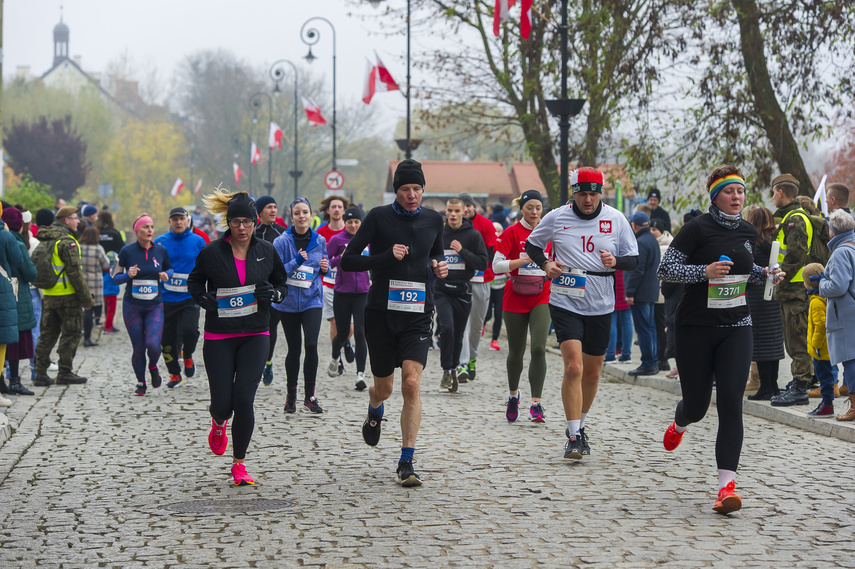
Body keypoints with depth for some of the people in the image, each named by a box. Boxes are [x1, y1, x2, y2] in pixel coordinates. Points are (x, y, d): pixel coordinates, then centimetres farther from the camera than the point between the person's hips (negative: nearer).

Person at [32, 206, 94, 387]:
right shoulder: (67, 242, -16)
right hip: (67, 296, -8)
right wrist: (86, 297, -13)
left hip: (48, 295, 8)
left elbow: (37, 267, 17)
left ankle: (40, 372, 9)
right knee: (71, 333, 3)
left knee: (48, 333, 12)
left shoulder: (45, 241, 11)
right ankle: (65, 372, 5)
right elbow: (74, 273, -18)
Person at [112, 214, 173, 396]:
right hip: (132, 306, -1)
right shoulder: (127, 251, -4)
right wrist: (128, 275, -19)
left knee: (153, 344, -16)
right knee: (138, 348, 2)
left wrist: (166, 275, -4)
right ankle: (141, 383, 24)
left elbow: (170, 269, 19)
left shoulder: (160, 250, 2)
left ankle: (153, 367, 18)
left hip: (155, 306, 1)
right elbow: (115, 278, 1)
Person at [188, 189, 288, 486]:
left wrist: (274, 293, -7)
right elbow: (194, 281, 11)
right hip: (218, 337, -1)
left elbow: (282, 283, 15)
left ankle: (239, 464, 4)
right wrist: (202, 298, -10)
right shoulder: (212, 252, -4)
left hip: (254, 336, 1)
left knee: (244, 399, -12)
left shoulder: (267, 251, 2)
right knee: (222, 402, -2)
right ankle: (219, 424, 38)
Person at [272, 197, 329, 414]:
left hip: (312, 300, 1)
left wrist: (325, 268, -5)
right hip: (288, 301, -1)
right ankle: (291, 395, 23)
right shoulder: (282, 242, -7)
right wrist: (296, 262, -23)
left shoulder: (319, 241, 3)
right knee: (294, 349, 5)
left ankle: (310, 396, -3)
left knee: (311, 345, -14)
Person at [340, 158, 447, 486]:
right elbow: (347, 261, -6)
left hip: (418, 315, 1)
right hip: (381, 313, -1)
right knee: (384, 387, 11)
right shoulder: (379, 217, -5)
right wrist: (386, 257, -18)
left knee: (411, 384, -14)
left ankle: (406, 462, -9)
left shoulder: (433, 220, 6)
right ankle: (374, 412, 50)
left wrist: (439, 267, 2)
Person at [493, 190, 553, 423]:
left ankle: (536, 402, -15)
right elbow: (496, 265, -10)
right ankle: (513, 395, 33)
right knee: (516, 352, 8)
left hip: (542, 297, 1)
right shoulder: (512, 233, -3)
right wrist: (522, 261, -23)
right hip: (515, 298, -1)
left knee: (539, 347, -16)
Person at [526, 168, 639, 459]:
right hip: (565, 303, -2)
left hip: (601, 306, 2)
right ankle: (574, 436, -11)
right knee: (573, 367, -16)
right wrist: (546, 264, -6)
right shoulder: (556, 217, -2)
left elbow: (633, 259, 6)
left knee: (592, 372, 12)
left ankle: (579, 426, 33)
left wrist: (615, 261, -16)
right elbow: (532, 244, 14)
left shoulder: (616, 219, 1)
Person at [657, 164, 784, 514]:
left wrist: (766, 275, 6)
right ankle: (679, 424, 48)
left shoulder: (748, 232, 8)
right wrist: (705, 271, -25)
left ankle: (726, 485, -15)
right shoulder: (697, 229, -10)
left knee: (730, 403, -12)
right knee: (697, 404, 7)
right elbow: (665, 268, -12)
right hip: (696, 328, -3)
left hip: (736, 328, 3)